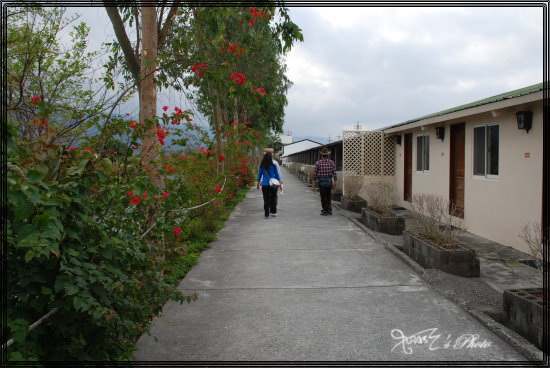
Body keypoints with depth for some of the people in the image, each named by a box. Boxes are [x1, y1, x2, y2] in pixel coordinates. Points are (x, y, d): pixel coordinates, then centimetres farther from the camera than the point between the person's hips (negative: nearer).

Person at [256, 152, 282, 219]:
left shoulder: (262, 166, -1)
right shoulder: (273, 165, -7)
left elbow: (259, 174, 6)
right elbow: (277, 174, -2)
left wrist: (258, 184, 15)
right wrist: (280, 181, 8)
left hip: (265, 184, 1)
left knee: (266, 199, 5)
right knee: (273, 198, 14)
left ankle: (266, 214, 6)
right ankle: (273, 212, 18)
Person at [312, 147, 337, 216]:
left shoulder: (318, 163, -6)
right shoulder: (331, 162, -2)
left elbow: (315, 173, -3)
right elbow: (334, 173, -2)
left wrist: (314, 182, 7)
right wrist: (334, 183, 4)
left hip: (321, 181, -2)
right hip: (329, 181, 2)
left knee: (323, 197, 5)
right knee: (328, 196, 18)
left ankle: (325, 211, 8)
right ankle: (329, 209, 19)